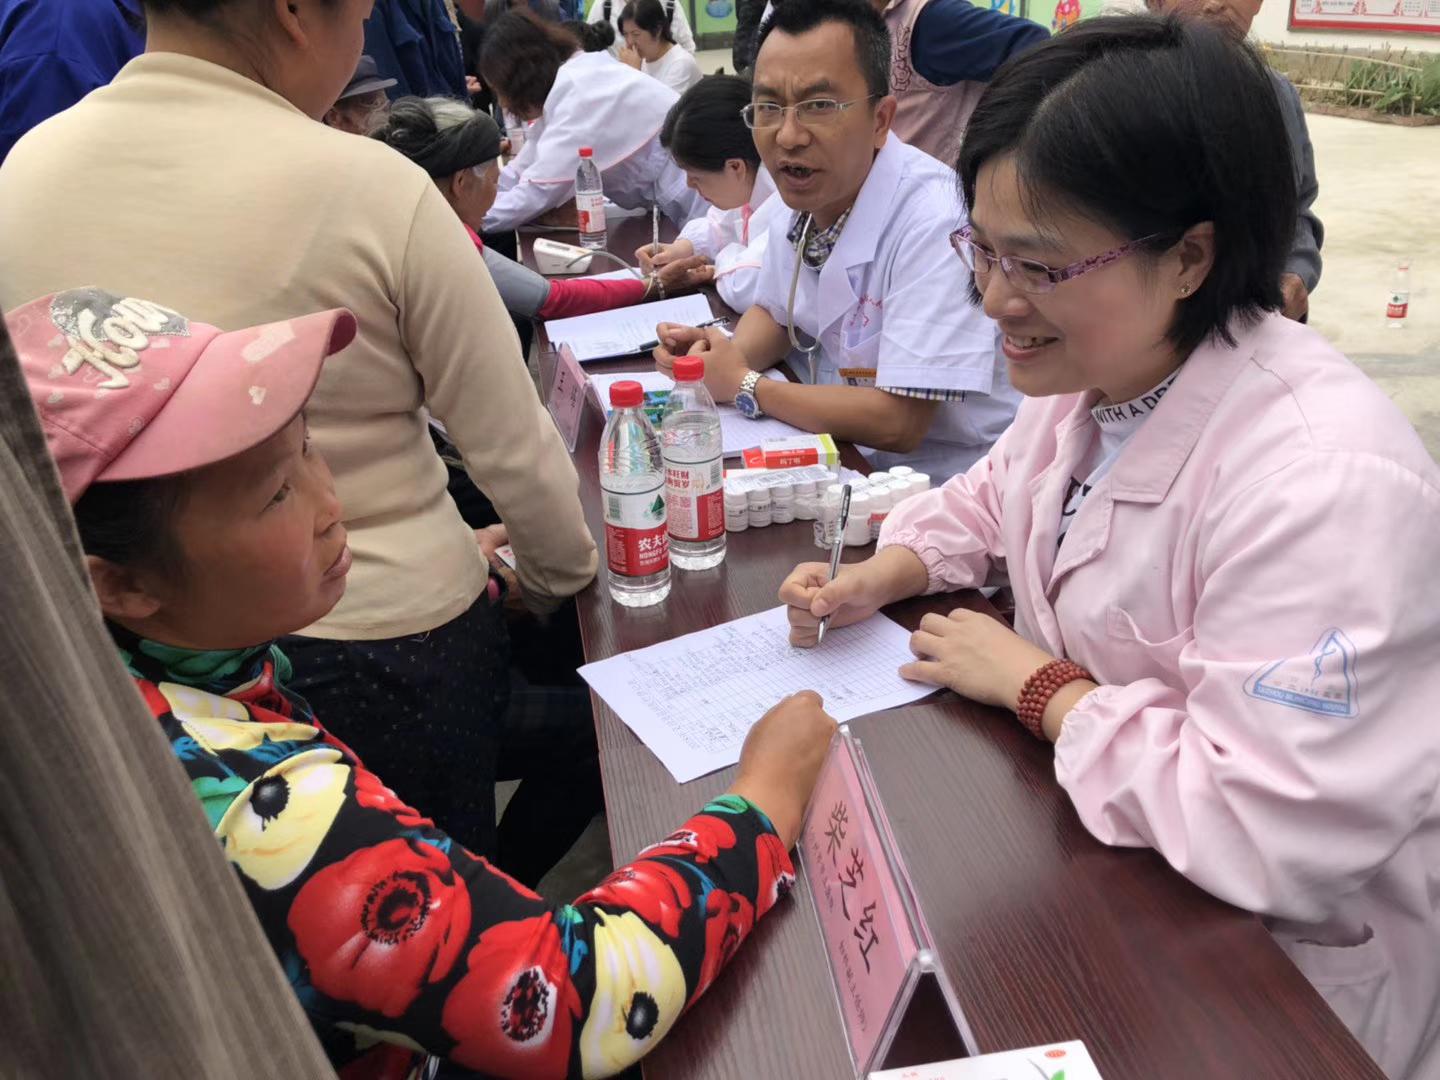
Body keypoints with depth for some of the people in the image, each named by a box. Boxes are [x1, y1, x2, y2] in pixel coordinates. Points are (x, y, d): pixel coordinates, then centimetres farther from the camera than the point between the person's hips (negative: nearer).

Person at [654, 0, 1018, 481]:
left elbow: (897, 424, -26)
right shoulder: (800, 199, -2)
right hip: (845, 453, 7)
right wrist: (725, 356, -6)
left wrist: (743, 386, -16)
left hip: (940, 491, -7)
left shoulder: (935, 224, -26)